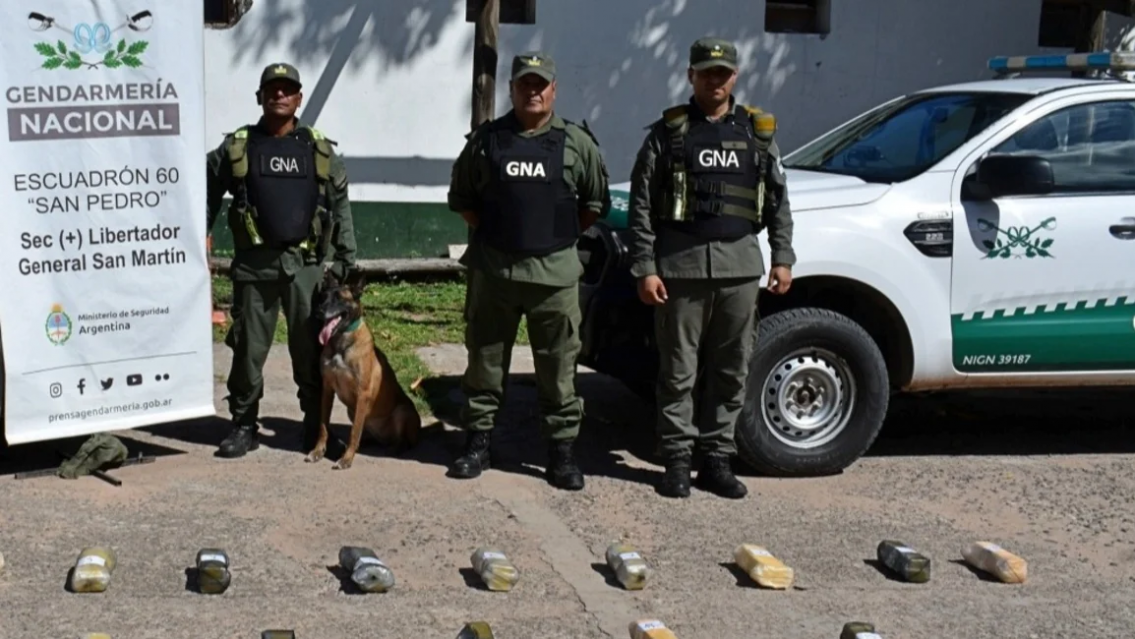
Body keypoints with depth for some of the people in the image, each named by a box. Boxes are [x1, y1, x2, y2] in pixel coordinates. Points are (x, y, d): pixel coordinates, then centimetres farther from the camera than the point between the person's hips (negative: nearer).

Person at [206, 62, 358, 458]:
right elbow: (207, 196, 9)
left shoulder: (320, 151, 8)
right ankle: (244, 426, 16)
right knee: (248, 348, 5)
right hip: (253, 263, 0)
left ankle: (317, 427, 15)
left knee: (311, 350, 5)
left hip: (306, 263, 0)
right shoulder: (236, 148, 6)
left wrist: (347, 263, 3)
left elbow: (341, 209, 8)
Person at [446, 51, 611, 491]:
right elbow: (461, 198, 15)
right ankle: (477, 444, 20)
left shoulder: (576, 143, 4)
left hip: (555, 274, -1)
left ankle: (561, 452, 12)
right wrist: (490, 232, 4)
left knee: (558, 368, 3)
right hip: (492, 270, 1)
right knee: (485, 362, 9)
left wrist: (562, 234, 5)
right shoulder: (485, 140, 6)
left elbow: (596, 203, 11)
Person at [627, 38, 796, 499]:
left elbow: (777, 199, 14)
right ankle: (677, 460, 10)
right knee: (679, 370, 1)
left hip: (739, 265, 3)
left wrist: (782, 256, 5)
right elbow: (641, 204, -1)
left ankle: (717, 459, 16)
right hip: (681, 264, -3)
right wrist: (644, 267, -8)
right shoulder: (669, 131, 3)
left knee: (731, 370, 6)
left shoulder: (758, 131, 12)